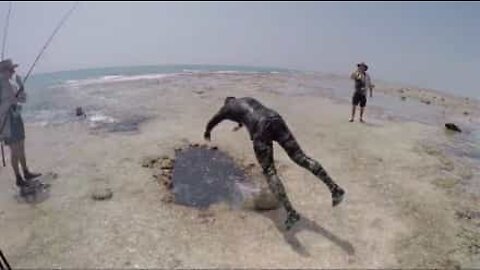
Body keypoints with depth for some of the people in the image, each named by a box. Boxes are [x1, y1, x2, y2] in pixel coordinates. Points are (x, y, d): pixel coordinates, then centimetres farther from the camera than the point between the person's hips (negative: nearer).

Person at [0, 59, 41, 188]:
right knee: (15, 151, -2)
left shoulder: (13, 83, 6)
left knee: (21, 148, 16)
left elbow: (23, 99, 8)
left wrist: (21, 85, -3)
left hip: (16, 117, 8)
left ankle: (26, 173, 28)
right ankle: (19, 179, 8)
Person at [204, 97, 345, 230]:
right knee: (300, 156, 2)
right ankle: (334, 188, -9)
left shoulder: (227, 108, 26)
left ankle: (291, 213, -16)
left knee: (269, 172, -4)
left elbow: (212, 123, 41)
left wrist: (207, 133, 62)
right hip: (275, 119, 5)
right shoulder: (248, 99, 40)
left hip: (259, 129, -5)